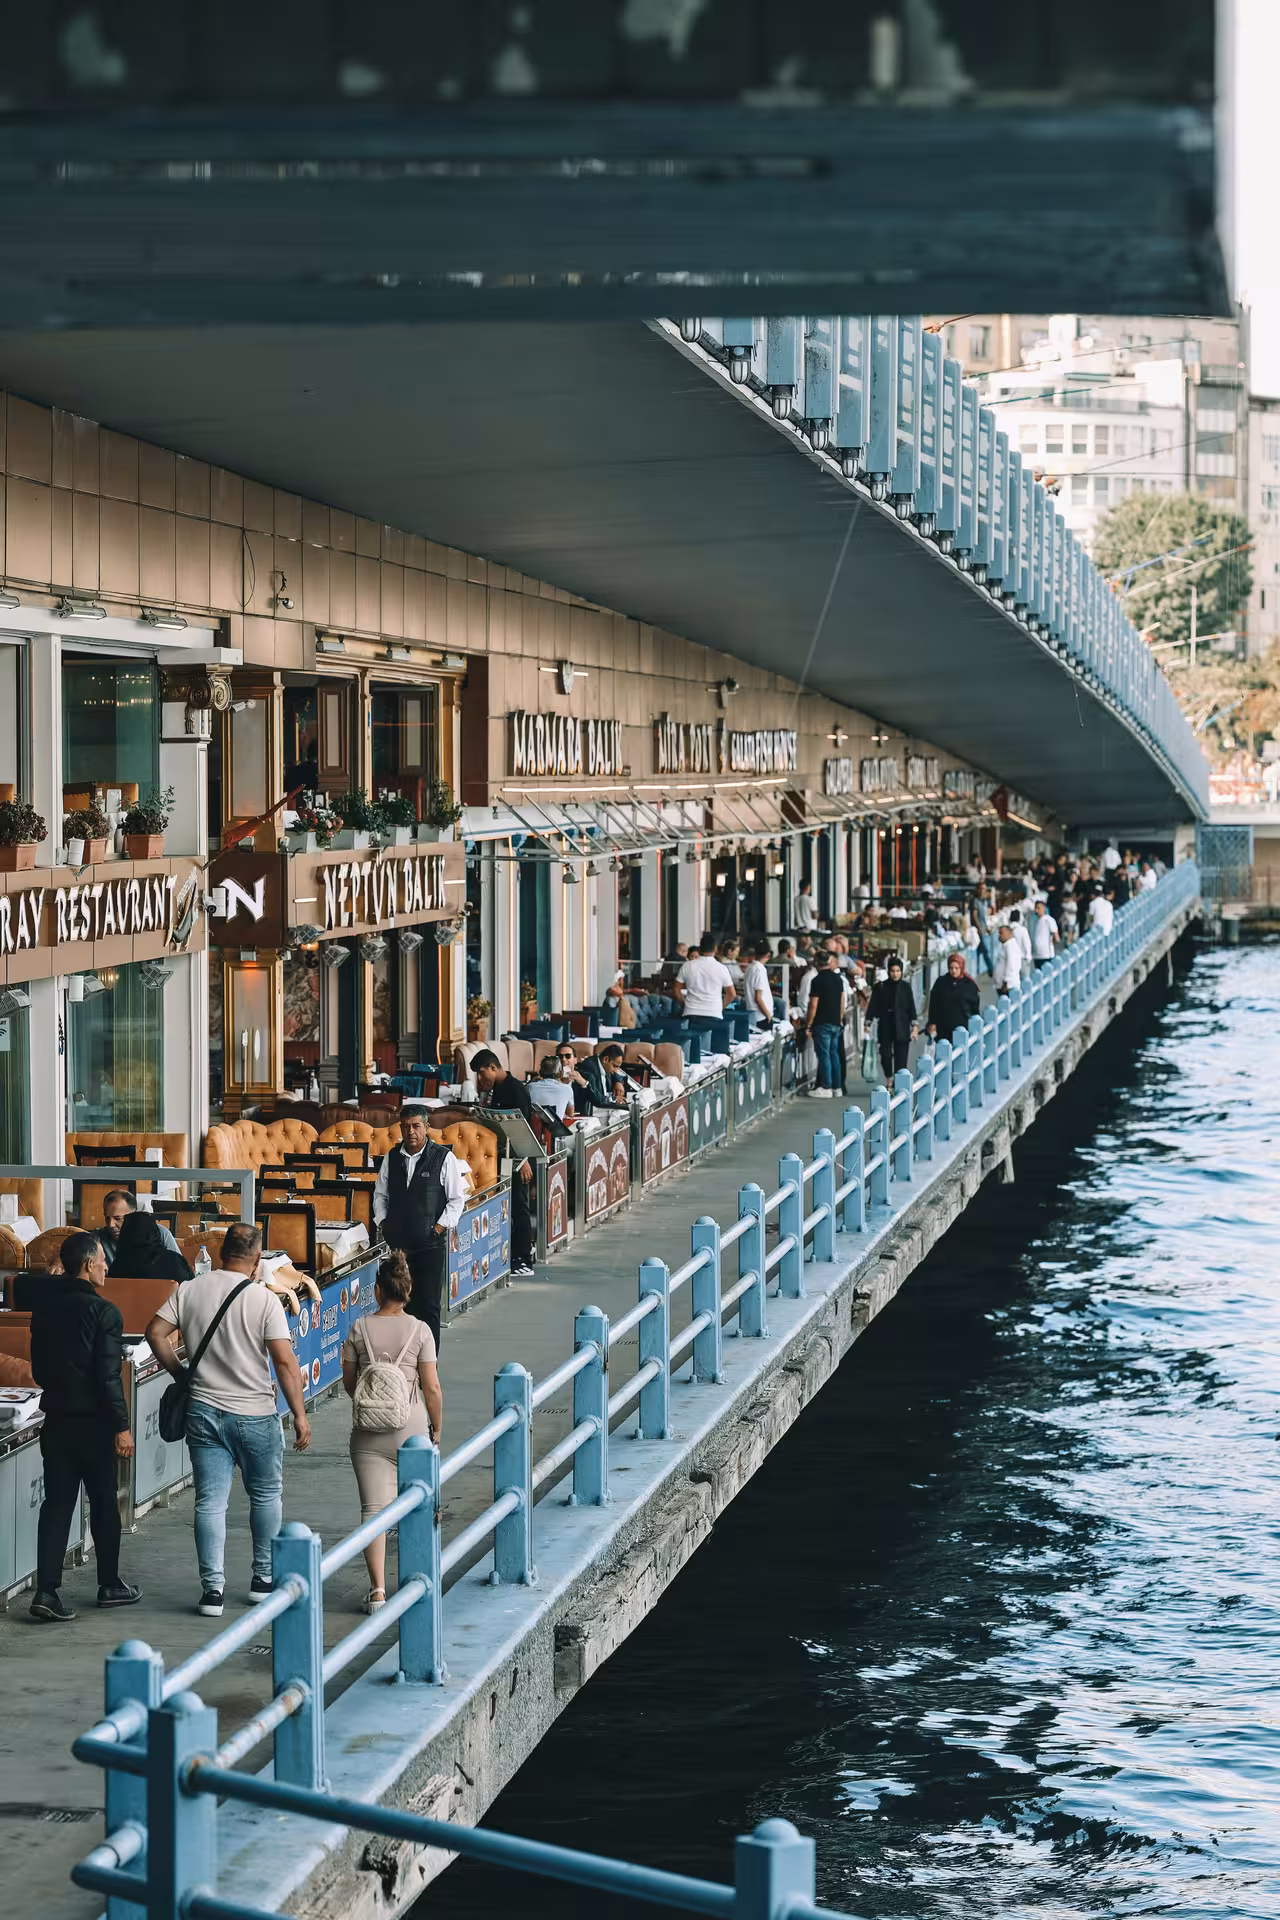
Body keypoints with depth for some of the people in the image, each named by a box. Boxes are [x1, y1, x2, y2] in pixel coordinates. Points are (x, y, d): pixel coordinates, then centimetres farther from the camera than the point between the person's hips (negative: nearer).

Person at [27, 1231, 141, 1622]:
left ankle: (47, 1590, -5)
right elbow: (108, 1376, -18)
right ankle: (109, 1585, 21)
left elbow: (38, 1367, 13)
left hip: (56, 1418, 5)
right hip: (93, 1422, -5)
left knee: (56, 1503, 4)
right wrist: (122, 1425, -13)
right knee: (103, 1502, 10)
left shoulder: (45, 1307, 5)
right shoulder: (103, 1312, -14)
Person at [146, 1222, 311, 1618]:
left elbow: (156, 1333, -2)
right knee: (266, 1495, 16)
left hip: (203, 1411, 3)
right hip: (255, 1414, -3)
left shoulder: (189, 1291, 0)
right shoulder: (264, 1300, -11)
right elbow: (285, 1362, -13)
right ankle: (264, 1579, 22)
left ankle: (212, 1589, -1)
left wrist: (180, 1373, 10)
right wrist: (300, 1414, -9)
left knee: (210, 1500, 4)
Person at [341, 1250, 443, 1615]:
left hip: (368, 1432, 0)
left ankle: (377, 1589, -11)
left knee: (374, 1508, -1)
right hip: (411, 1428, 0)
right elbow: (431, 1386, -7)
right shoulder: (419, 1330, -6)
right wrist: (436, 1429, 6)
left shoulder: (360, 1329, -2)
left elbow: (348, 1381, 6)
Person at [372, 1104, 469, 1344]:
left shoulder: (444, 1157, -5)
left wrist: (438, 1229, -10)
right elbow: (380, 1194, 17)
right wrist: (384, 1224, 4)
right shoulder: (392, 1157, 8)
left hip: (430, 1244, -4)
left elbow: (457, 1199, -3)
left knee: (428, 1306, -4)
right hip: (397, 1243, 4)